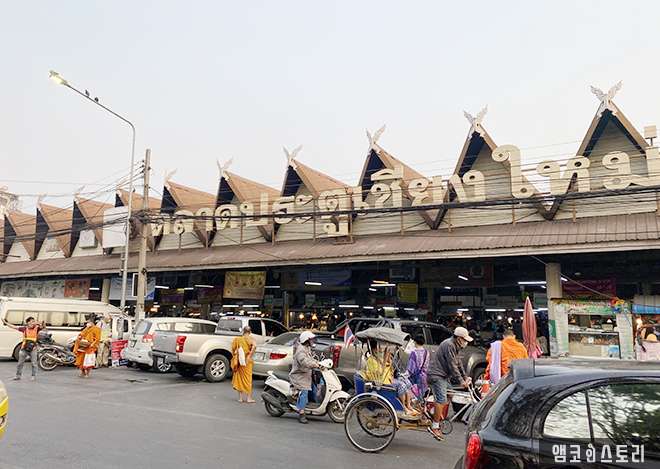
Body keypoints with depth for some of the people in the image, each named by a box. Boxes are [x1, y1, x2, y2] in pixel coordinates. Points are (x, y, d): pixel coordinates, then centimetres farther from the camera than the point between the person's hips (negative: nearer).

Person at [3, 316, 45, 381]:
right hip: (24, 348, 3)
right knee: (20, 363, 13)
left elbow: (43, 327, -22)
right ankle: (18, 376, 26)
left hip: (33, 349, -3)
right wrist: (5, 322, 14)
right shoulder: (24, 328, 3)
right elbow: (14, 327, 12)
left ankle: (33, 376, 11)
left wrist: (43, 324, -46)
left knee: (34, 363, 2)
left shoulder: (36, 327, -4)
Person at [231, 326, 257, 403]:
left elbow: (234, 350, -6)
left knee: (239, 378, 12)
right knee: (248, 378, 7)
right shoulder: (251, 339, -4)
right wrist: (249, 356, -19)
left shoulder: (238, 339, 3)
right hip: (247, 361, -2)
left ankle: (240, 397, 16)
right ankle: (248, 398, 9)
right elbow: (254, 346, -23)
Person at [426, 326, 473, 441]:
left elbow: (458, 363, 19)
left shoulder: (455, 346, 14)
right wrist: (461, 381, -20)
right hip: (436, 375, -11)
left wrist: (466, 377, 13)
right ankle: (434, 427, -9)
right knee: (441, 400, -13)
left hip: (444, 375, 11)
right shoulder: (448, 345, -20)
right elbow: (452, 366, -22)